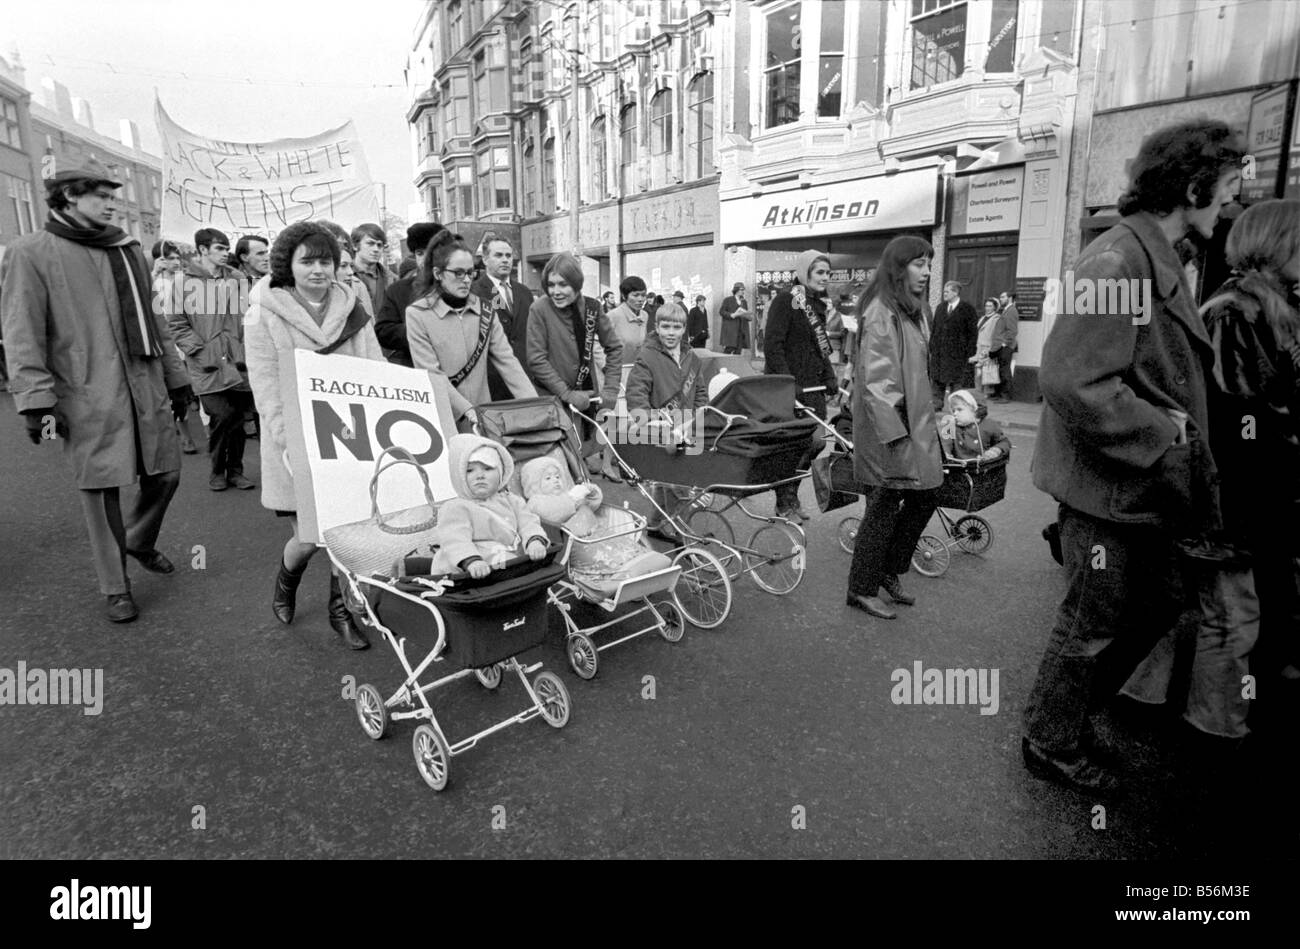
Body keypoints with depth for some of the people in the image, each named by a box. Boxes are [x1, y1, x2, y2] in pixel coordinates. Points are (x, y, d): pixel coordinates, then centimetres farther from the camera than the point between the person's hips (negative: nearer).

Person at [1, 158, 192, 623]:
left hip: (147, 389, 5)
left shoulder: (129, 250, 14)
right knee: (102, 490, 2)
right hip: (88, 398, -5)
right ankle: (115, 588, 17)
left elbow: (154, 321, 18)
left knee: (165, 475, 10)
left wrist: (177, 377, 17)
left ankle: (140, 541, 39)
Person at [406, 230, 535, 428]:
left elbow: (506, 360, -2)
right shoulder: (417, 314, -6)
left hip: (483, 418, 3)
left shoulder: (485, 312, 5)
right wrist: (468, 411, -23)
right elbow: (431, 374, -13)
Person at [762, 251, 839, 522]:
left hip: (812, 386, 8)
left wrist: (830, 378, 9)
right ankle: (784, 505, 11)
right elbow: (772, 345, -15)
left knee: (812, 443, 4)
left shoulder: (819, 305, 17)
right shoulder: (785, 300, -9)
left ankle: (792, 497, 21)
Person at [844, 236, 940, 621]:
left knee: (926, 495, 12)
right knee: (886, 506, -1)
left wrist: (926, 420, 13)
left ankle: (890, 571, 28)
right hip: (888, 424, -9)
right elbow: (876, 380, -21)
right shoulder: (880, 313, -15)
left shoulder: (912, 309, 15)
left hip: (916, 419, 9)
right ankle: (862, 589, 13)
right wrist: (894, 433, -23)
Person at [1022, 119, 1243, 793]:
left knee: (1162, 602, 22)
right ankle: (1054, 744, 28)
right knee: (1091, 625, 6)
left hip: (1145, 484, 10)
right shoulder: (1117, 260, -20)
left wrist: (1178, 429, 7)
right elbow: (1072, 382, -29)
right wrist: (1158, 434, -20)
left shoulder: (1158, 258, 12)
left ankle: (1076, 702, 40)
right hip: (1107, 484, -10)